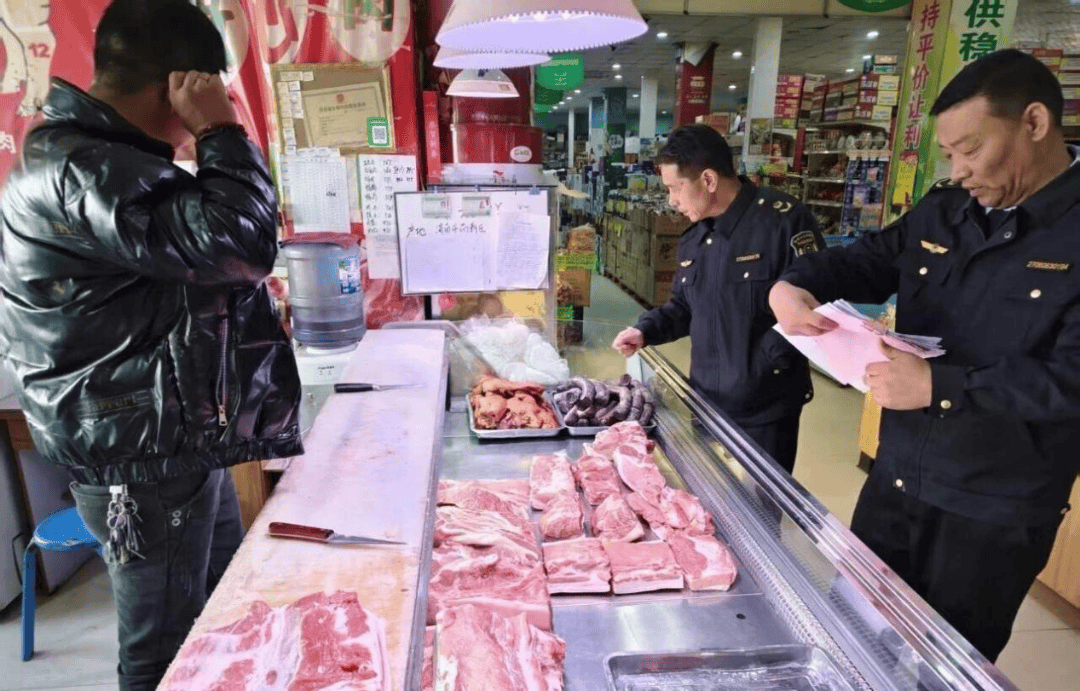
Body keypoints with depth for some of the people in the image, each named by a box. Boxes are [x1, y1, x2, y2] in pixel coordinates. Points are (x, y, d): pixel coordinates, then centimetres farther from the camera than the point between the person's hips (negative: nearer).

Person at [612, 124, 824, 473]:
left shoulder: (783, 221, -18)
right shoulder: (694, 239, 7)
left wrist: (761, 363, -22)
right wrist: (646, 330, 2)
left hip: (764, 409, -7)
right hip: (706, 402, 7)